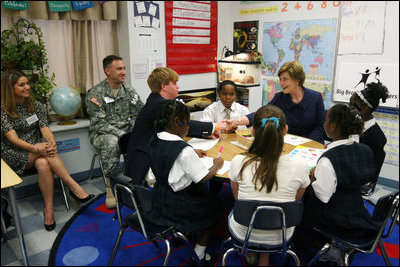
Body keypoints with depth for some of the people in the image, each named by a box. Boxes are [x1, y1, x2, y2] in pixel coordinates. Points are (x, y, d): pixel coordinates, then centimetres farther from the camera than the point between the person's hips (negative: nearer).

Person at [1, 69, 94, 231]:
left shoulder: (36, 106, 9)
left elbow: (45, 129, -2)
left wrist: (51, 142, -27)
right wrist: (35, 148, -33)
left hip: (38, 147, 3)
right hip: (14, 155, -3)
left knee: (43, 164, -34)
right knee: (44, 156, -35)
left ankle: (49, 209, -30)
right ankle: (74, 187, -34)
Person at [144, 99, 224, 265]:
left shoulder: (155, 141, -5)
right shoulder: (184, 150, -28)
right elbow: (203, 178, -20)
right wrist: (216, 165, -3)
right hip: (177, 206, -7)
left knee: (203, 193, 26)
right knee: (214, 205, 16)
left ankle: (178, 235, 34)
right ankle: (199, 254, 21)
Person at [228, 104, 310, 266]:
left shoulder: (238, 163, -23)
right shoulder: (300, 167, -22)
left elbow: (237, 198, -3)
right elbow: (295, 200, -1)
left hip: (243, 234, 0)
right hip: (280, 238, 1)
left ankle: (250, 253, 39)